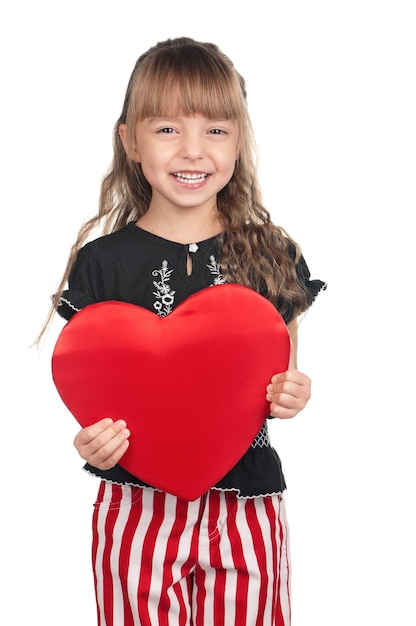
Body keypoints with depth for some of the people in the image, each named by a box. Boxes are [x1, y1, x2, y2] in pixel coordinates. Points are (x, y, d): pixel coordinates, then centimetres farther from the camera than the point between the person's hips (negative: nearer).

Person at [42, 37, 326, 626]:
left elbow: (283, 376, 9)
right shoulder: (103, 262, -4)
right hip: (137, 505, -1)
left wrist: (290, 396, -13)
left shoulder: (274, 258, 1)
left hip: (246, 504, 2)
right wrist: (92, 439, -19)